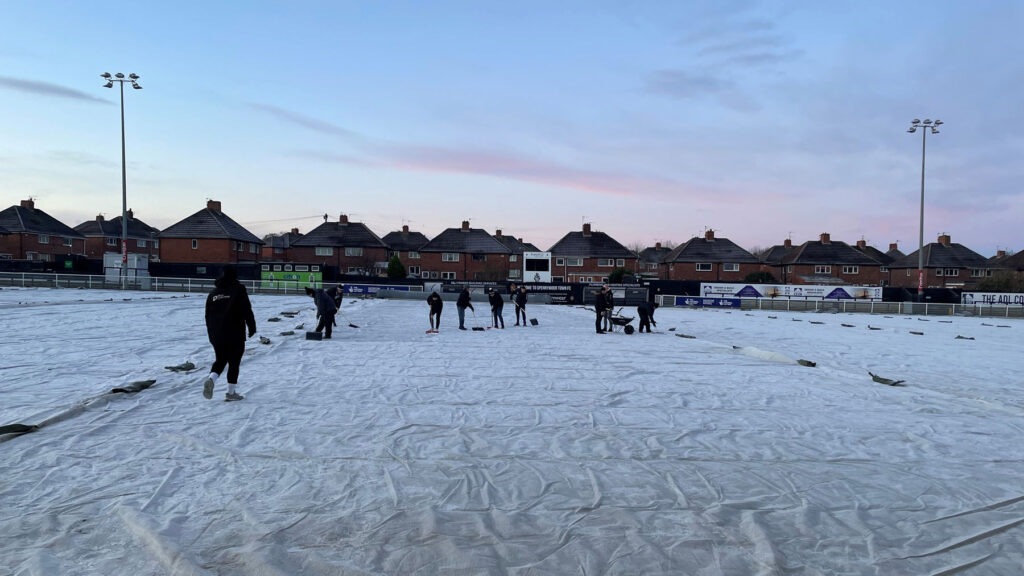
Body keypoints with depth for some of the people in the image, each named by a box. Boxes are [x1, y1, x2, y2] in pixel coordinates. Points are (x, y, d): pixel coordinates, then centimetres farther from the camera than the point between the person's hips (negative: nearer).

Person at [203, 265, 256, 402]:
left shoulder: (214, 292, 11)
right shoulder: (238, 289, -6)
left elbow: (208, 315, 15)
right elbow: (247, 310, -13)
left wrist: (211, 334, 23)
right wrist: (252, 327, -3)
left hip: (216, 335, 5)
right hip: (235, 334, -5)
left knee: (220, 360, 17)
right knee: (234, 362, 4)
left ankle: (211, 379, -11)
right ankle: (231, 392, 6)